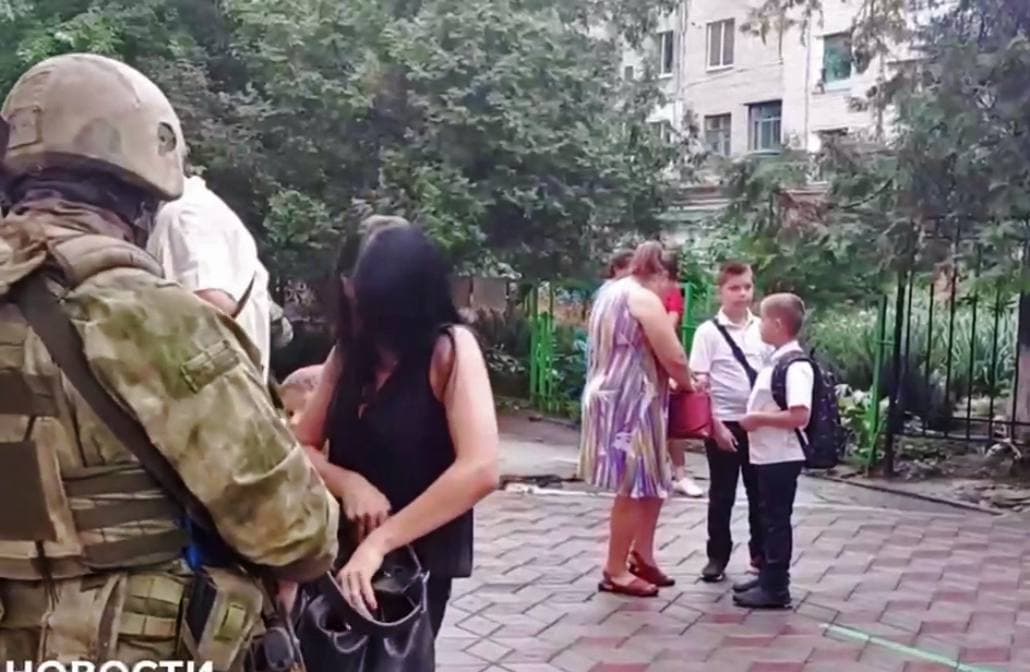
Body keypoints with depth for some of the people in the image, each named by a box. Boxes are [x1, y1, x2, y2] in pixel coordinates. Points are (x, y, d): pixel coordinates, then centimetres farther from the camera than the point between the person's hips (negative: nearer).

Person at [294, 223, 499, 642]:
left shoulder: (451, 349, -15)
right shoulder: (349, 352, 1)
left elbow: (480, 470, -26)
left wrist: (380, 541, -27)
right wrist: (348, 483, -16)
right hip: (342, 553, 5)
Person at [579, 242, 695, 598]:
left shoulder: (610, 292, 15)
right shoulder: (645, 299, -15)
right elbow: (674, 357, -17)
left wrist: (670, 380, 15)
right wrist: (688, 384, 3)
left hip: (613, 398, 10)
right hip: (630, 404, -10)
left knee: (654, 481, 17)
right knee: (633, 488, -1)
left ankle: (641, 555, 25)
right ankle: (615, 572, 9)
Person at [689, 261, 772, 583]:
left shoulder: (761, 329, 3)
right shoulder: (708, 332, -7)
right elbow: (700, 384, -9)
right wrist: (716, 425, -13)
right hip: (724, 423, -3)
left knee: (760, 491, 12)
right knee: (722, 494, 7)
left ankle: (760, 554, 27)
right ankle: (717, 556, 19)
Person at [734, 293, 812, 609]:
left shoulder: (795, 366, -20)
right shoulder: (776, 360, 11)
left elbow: (800, 416, -28)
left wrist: (758, 418, -20)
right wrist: (755, 419, 6)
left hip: (782, 457, -10)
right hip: (768, 455, 10)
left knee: (777, 520, -1)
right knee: (769, 518, 18)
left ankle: (776, 589, 7)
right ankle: (768, 577, 29)